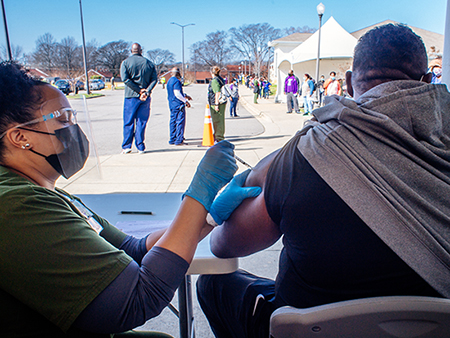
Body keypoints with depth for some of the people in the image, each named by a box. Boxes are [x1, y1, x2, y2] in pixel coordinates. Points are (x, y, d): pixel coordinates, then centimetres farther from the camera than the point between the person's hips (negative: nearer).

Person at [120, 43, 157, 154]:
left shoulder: (125, 62, 2)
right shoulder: (149, 63, 9)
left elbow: (125, 79, -11)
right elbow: (154, 79, -2)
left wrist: (139, 90, -12)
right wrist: (146, 92, -11)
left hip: (131, 96, -2)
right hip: (146, 98, 2)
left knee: (128, 122, 6)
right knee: (141, 122, 7)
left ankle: (126, 146, 7)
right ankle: (140, 147, 8)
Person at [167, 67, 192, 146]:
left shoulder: (169, 81, 17)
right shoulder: (177, 81, -14)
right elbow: (177, 94, -22)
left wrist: (185, 95, 26)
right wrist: (186, 101, -17)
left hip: (171, 104, 10)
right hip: (178, 104, -10)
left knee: (173, 122, 12)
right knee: (180, 122, -6)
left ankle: (172, 139, 17)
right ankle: (179, 140, -6)